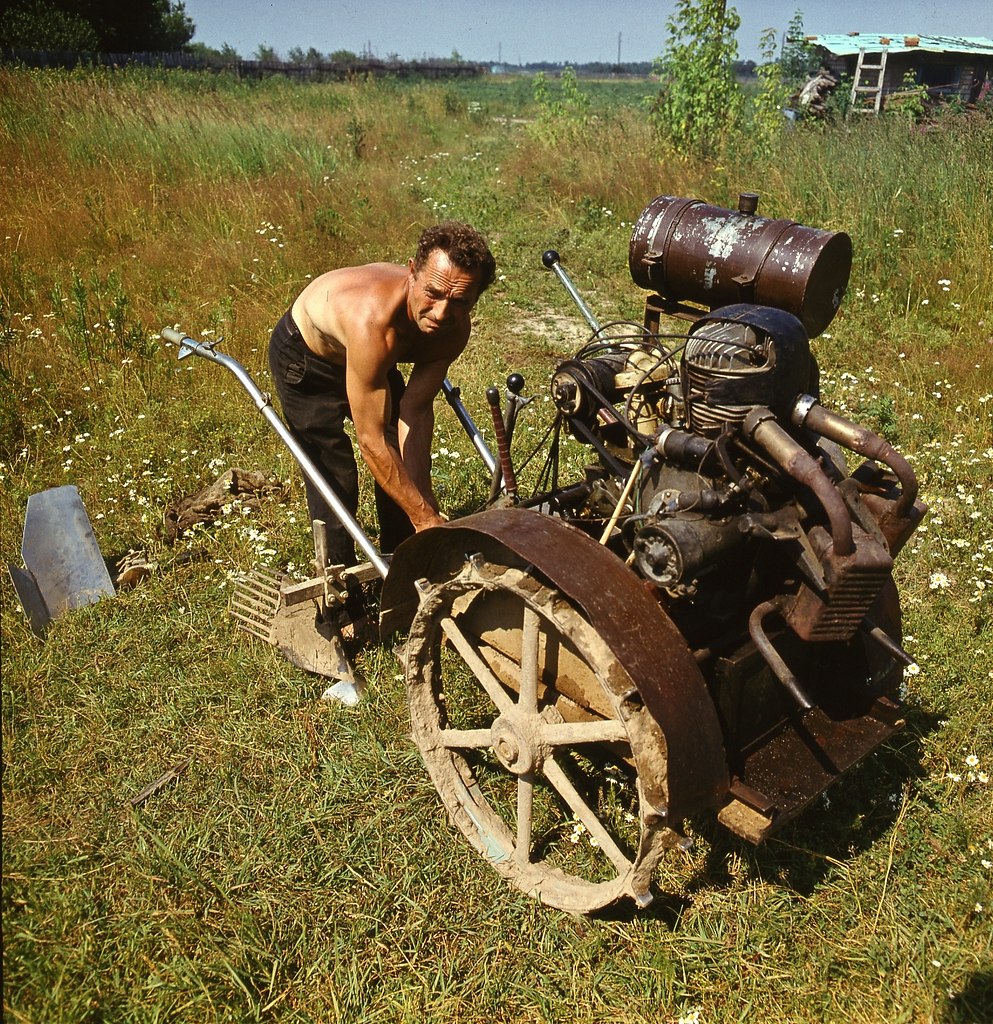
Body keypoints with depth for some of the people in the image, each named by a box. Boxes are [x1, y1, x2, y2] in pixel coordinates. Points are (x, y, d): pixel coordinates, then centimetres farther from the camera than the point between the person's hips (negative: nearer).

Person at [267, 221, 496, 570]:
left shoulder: (454, 330, -26)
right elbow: (370, 441, -41)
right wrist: (424, 517, -35)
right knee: (335, 478, -9)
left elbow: (416, 411, -20)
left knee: (402, 468, 7)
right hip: (303, 356, -6)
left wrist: (424, 500, -28)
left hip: (375, 356, 6)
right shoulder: (373, 320, -47)